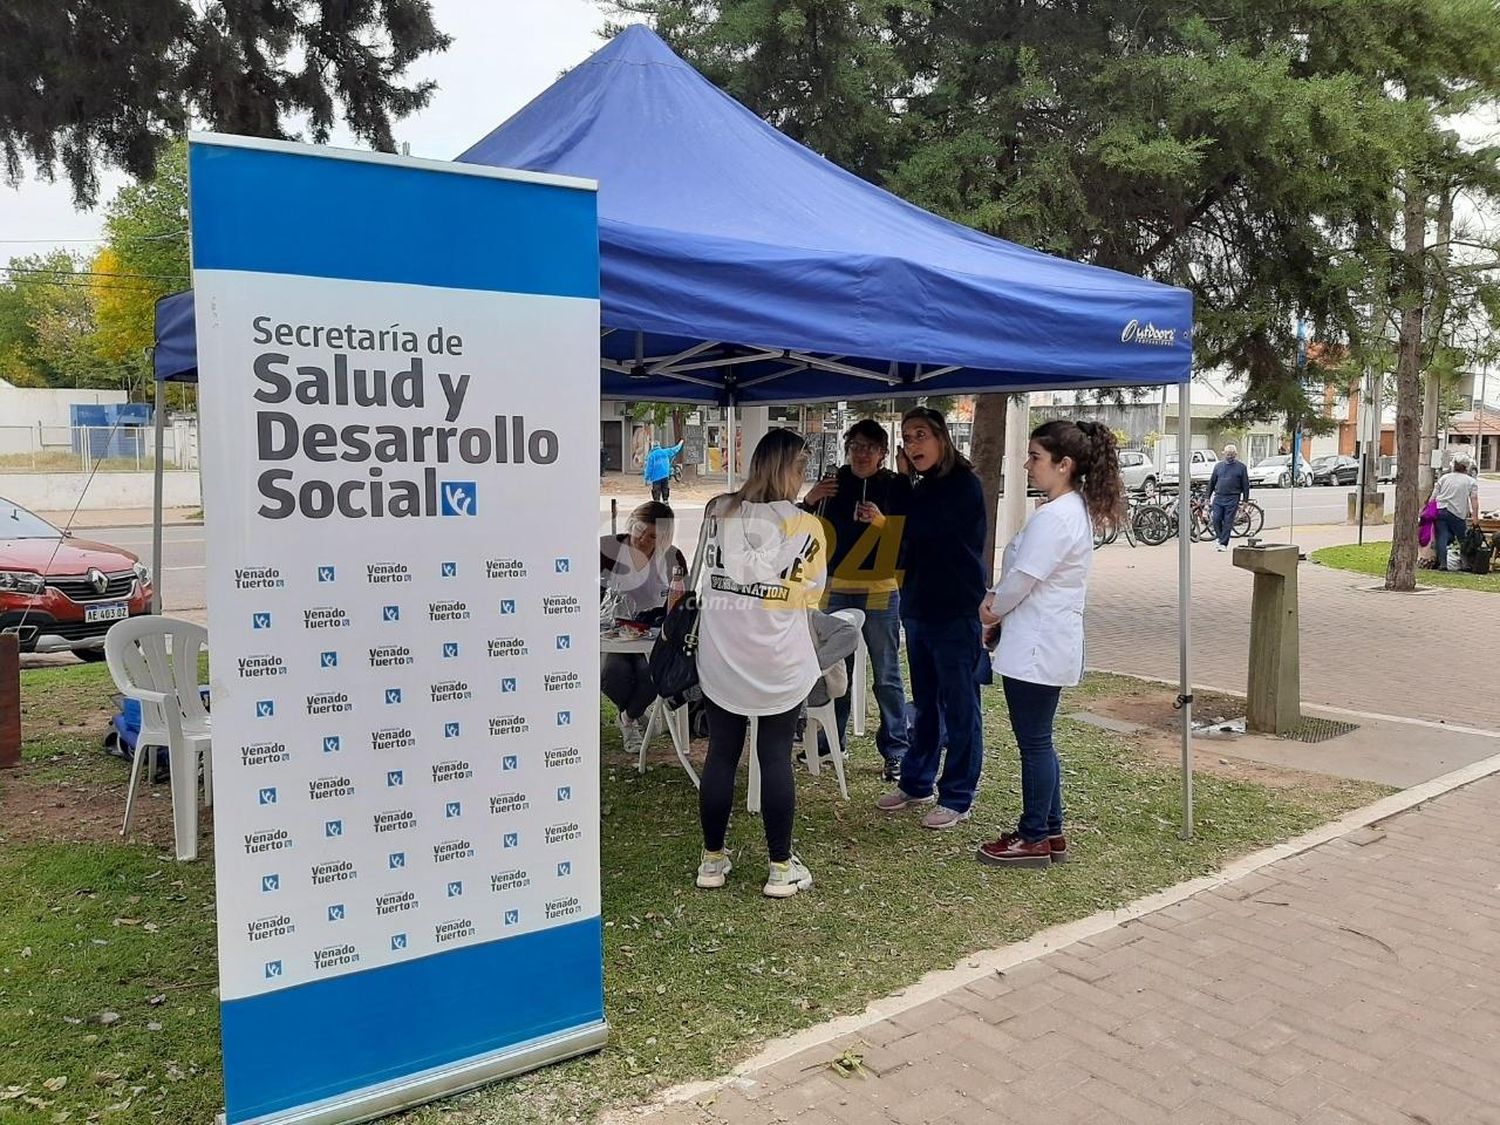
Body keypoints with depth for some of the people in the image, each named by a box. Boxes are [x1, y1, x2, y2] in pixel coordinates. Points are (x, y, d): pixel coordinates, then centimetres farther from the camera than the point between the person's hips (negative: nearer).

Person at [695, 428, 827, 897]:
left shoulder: (718, 513, -3)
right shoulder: (804, 525, -11)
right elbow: (811, 593, -1)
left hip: (720, 658, 3)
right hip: (779, 663, -3)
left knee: (721, 755, 11)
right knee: (776, 759, 6)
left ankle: (712, 859, 22)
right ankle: (781, 867, 14)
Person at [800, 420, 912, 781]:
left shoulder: (898, 486, -4)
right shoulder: (832, 484, 7)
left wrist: (881, 522, -23)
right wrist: (808, 501, -6)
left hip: (879, 592, -4)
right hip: (836, 590, 4)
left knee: (886, 676, 0)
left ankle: (895, 750, 8)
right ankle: (833, 739, 27)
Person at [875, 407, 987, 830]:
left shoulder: (963, 485, -11)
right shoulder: (922, 488, 14)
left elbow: (920, 530, -19)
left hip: (956, 613, -8)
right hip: (920, 610, 8)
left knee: (959, 708, 1)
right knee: (925, 704, 18)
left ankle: (957, 798, 10)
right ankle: (916, 783, 29)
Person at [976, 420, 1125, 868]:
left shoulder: (1054, 517, -21)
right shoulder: (1076, 509, 11)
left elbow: (1022, 577, -19)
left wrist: (992, 609, -1)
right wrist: (999, 600, 4)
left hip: (1035, 649, -10)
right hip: (1048, 645, 10)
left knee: (1034, 742, 1)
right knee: (1038, 741, 17)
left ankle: (1034, 840, 14)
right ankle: (1050, 832, 27)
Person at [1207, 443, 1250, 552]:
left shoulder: (1241, 467, 4)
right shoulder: (1218, 466, 12)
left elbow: (1246, 485, 5)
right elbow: (1212, 482, 17)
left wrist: (1245, 501, 0)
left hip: (1232, 499, -3)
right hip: (1218, 498, 3)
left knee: (1228, 522, -3)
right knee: (1216, 519, -5)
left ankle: (1223, 544, 3)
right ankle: (1221, 538, 17)